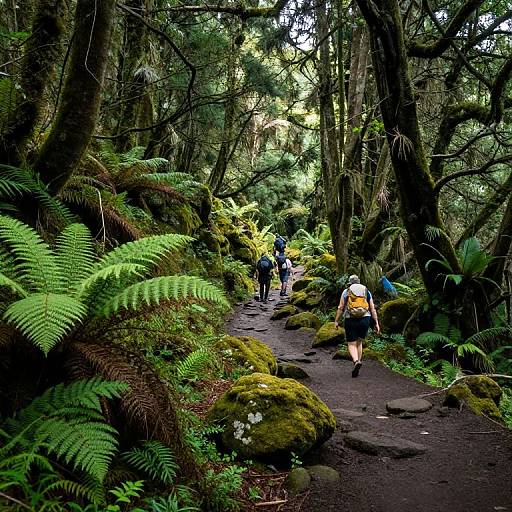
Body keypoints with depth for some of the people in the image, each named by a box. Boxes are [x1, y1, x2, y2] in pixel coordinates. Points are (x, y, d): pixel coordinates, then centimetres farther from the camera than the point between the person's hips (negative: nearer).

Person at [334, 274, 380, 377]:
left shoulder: (346, 292, 7)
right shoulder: (367, 291, 12)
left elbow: (340, 308, 2)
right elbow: (373, 309, 7)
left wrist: (336, 321, 9)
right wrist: (376, 323, 8)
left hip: (350, 320, -2)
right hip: (365, 320, 2)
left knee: (352, 344, 3)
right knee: (359, 342, 21)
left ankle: (356, 361, -22)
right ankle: (359, 361, 14)